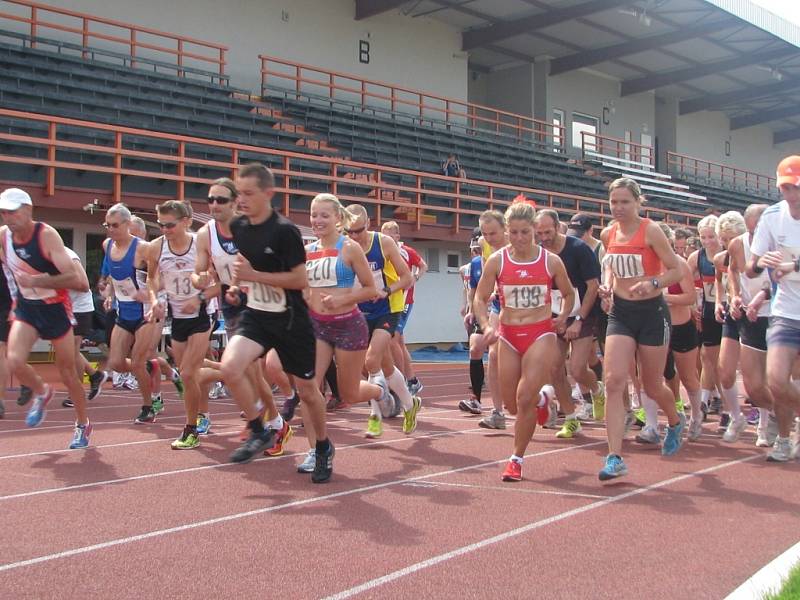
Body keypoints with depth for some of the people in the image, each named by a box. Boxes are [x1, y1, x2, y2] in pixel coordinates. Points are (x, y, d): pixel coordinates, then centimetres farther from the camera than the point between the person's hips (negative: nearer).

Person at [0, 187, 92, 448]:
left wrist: (36, 282, -32)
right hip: (25, 308, 4)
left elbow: (75, 279, -27)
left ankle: (83, 424, 28)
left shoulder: (47, 235, -21)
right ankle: (41, 393, 13)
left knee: (67, 373, 6)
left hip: (55, 308, -4)